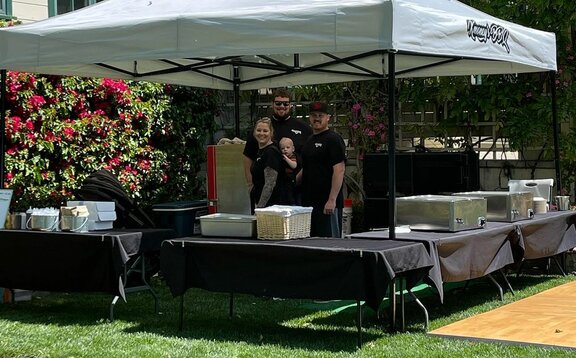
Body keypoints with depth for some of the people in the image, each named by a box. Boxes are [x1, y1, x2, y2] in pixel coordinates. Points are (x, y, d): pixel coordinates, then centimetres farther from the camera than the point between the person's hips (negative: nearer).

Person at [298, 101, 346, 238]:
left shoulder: (333, 139, -8)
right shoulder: (309, 141, 19)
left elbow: (339, 170, -16)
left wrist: (332, 200, -22)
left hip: (327, 202, -9)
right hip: (308, 202, 9)